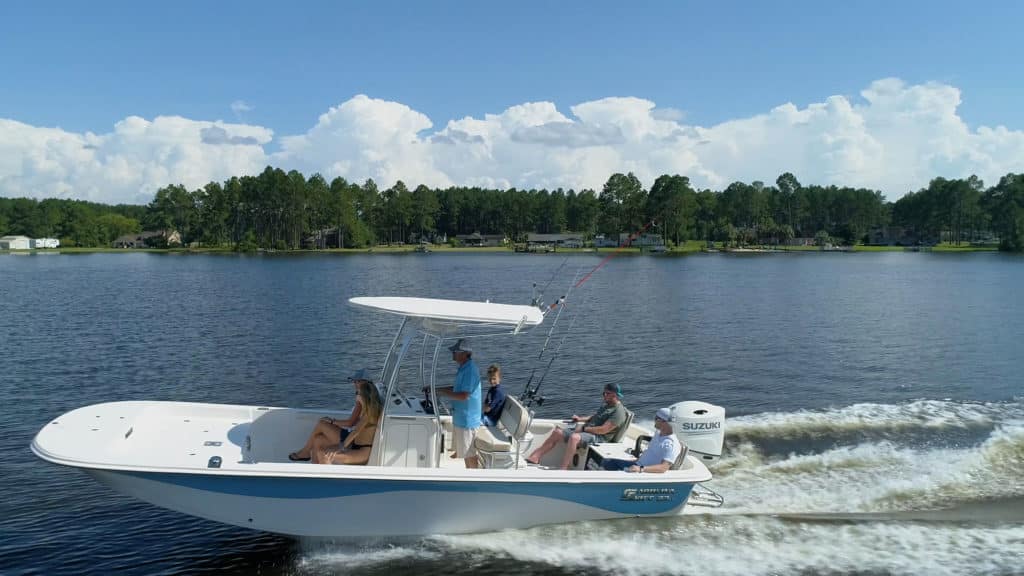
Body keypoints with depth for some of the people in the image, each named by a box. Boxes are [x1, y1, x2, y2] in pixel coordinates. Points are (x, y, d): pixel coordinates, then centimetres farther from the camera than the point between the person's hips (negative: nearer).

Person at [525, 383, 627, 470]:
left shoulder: (618, 411, -12)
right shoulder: (605, 406, 20)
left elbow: (603, 430, -20)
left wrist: (583, 428, -15)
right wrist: (580, 419, 17)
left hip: (599, 438, -10)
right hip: (586, 429, 10)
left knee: (574, 437, -38)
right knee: (557, 432, -3)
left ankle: (563, 470, -37)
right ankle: (534, 457, -4)